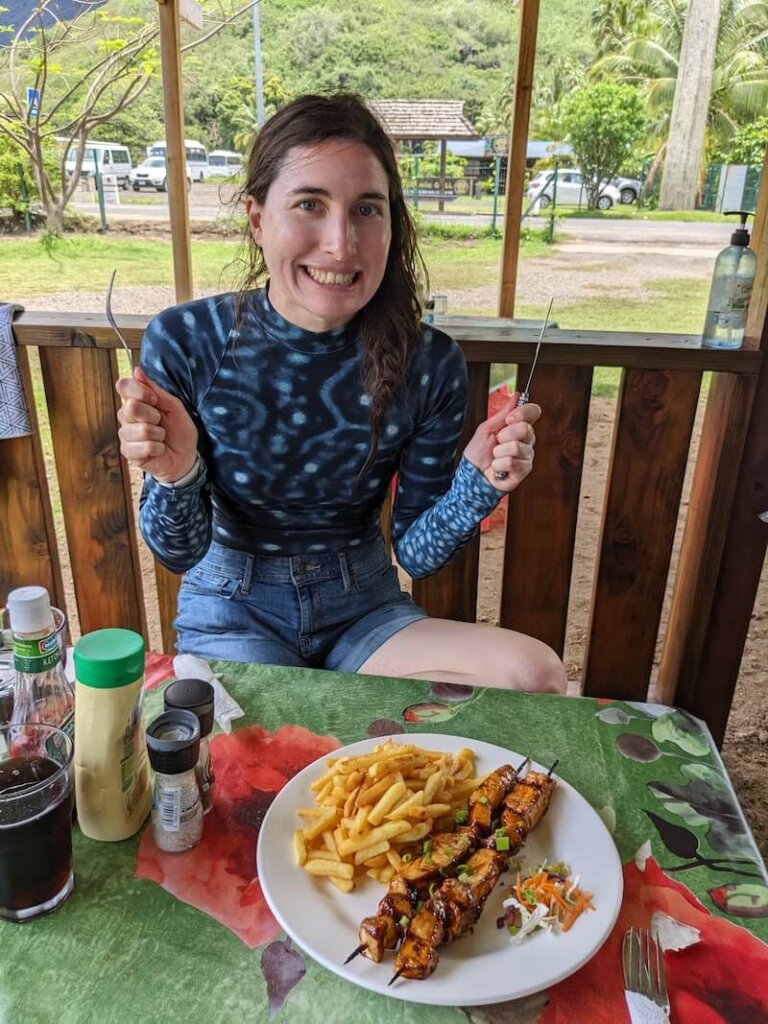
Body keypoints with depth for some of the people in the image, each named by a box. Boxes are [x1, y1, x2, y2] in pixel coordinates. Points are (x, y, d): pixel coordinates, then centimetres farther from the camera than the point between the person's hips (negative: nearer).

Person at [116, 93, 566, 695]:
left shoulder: (429, 363, -13)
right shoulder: (186, 342, -15)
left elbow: (418, 552, -5)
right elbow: (179, 553, -9)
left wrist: (478, 481, -23)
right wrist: (176, 474, -30)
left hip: (363, 609, 3)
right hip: (234, 613, -2)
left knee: (536, 674, -18)